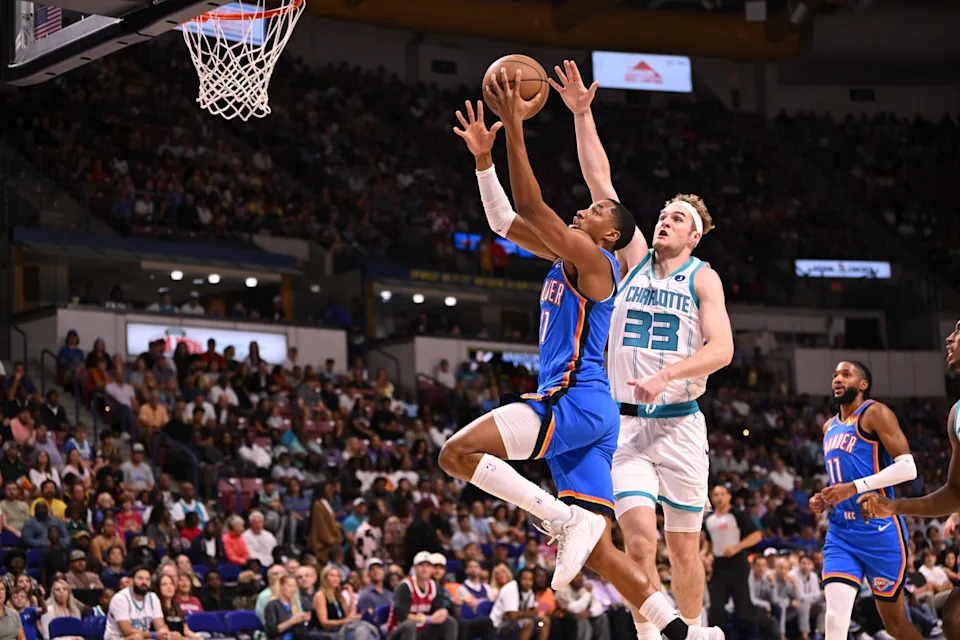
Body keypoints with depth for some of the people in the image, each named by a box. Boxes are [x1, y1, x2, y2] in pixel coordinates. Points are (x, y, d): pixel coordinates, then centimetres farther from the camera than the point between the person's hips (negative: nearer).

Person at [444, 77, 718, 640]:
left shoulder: (593, 260, -5)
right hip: (577, 410, 10)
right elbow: (505, 220, 24)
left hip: (577, 401, -10)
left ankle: (564, 519, -19)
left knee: (457, 453, -19)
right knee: (598, 551, 4)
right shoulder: (567, 257, 21)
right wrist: (484, 156, 15)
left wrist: (515, 129, -15)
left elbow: (533, 208, -14)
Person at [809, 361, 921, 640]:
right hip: (840, 532, 6)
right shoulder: (830, 427, 19)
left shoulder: (874, 413, -5)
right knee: (835, 616, -12)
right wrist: (823, 500, 9)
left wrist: (854, 487, -21)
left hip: (879, 531, -6)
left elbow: (908, 467, -15)